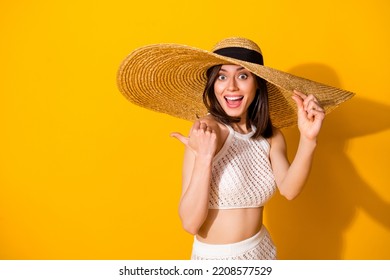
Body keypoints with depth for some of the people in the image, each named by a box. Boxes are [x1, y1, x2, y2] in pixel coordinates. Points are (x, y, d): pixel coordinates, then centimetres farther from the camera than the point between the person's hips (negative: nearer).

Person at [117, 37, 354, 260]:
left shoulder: (271, 136, -4)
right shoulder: (206, 130, -20)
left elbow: (289, 190, -21)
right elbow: (190, 223, -23)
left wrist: (308, 139, -33)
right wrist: (204, 157, -34)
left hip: (262, 250, 5)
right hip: (215, 258, -5)